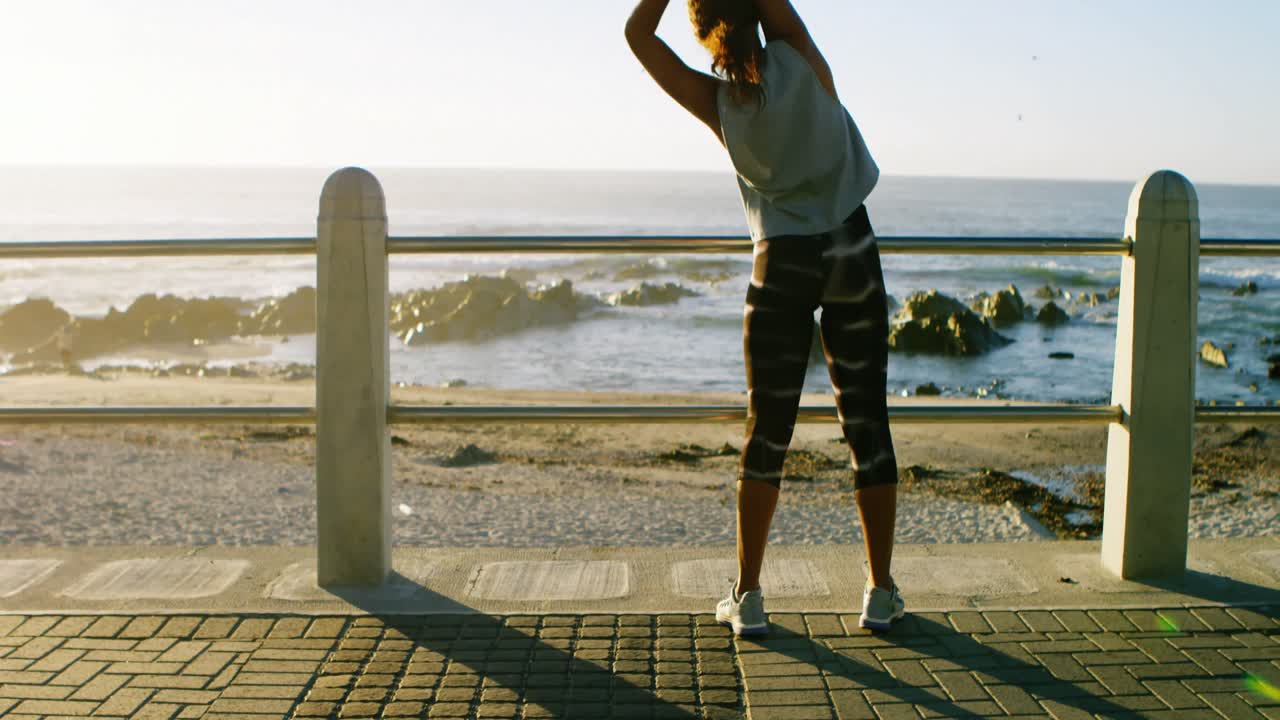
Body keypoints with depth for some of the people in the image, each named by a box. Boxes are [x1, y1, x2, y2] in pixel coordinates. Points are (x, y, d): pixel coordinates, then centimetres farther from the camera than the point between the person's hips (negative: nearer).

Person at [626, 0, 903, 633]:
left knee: (767, 432, 6)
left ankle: (747, 597, 9)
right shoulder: (802, 63, -8)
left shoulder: (717, 102, -5)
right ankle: (881, 593, 13)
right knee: (866, 424, 6)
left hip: (781, 265, 0)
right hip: (851, 253, 0)